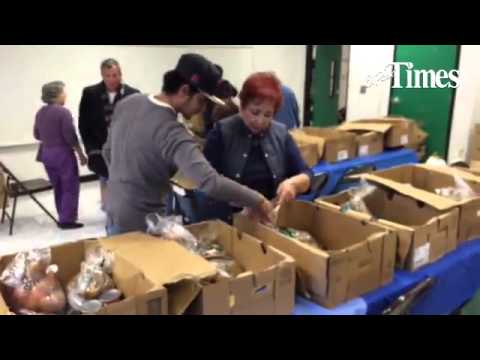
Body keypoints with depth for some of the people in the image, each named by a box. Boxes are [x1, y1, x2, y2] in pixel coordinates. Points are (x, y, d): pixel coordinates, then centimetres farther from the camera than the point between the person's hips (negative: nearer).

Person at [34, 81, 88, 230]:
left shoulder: (40, 112, 7)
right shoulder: (63, 112, -16)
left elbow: (37, 135, 15)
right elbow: (70, 136, -18)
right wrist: (81, 154, -8)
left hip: (46, 154, 8)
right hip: (63, 154, -7)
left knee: (58, 188, 17)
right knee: (70, 188, 3)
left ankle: (62, 218, 24)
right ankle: (67, 220, 3)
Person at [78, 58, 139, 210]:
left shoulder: (133, 94, -4)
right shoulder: (90, 93, -2)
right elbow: (83, 124, 0)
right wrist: (92, 149, -7)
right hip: (102, 150, 0)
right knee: (106, 182, 11)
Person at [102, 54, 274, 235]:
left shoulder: (127, 103, -2)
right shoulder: (171, 132, -28)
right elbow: (209, 182, -39)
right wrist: (257, 200, -28)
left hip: (114, 215, 8)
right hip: (141, 225, -8)